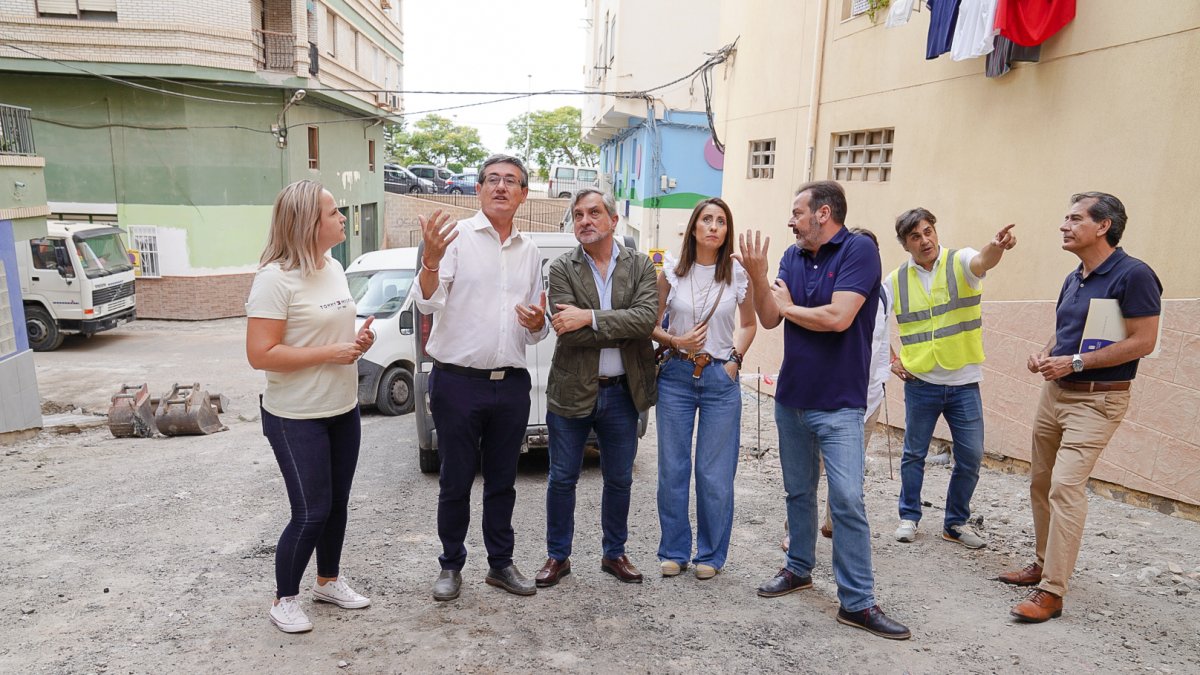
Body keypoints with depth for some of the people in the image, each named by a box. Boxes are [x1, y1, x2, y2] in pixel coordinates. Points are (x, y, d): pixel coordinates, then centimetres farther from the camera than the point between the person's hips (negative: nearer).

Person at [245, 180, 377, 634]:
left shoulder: (334, 269, 6)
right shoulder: (275, 278, -20)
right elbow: (260, 355, -23)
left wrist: (359, 340, -3)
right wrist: (329, 354, -24)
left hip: (344, 410, 8)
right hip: (296, 419, -8)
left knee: (337, 503, 17)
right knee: (311, 512, -1)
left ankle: (329, 580, 37)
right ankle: (284, 599, 22)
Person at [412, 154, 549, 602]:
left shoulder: (530, 252, 11)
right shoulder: (457, 238, -4)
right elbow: (428, 303, -15)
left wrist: (538, 325, -8)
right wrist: (431, 260, -34)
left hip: (511, 383, 4)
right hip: (458, 382, -4)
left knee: (502, 480, 15)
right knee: (456, 481, 8)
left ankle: (500, 563, 30)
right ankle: (451, 566, 26)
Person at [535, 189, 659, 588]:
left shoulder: (640, 266, 1)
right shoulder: (562, 269, -3)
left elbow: (647, 317, -16)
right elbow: (566, 329, -16)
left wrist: (589, 318, -21)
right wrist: (620, 328, -16)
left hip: (622, 392, 2)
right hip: (572, 391, -1)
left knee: (619, 480, 14)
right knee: (562, 479, 9)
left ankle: (614, 554, 33)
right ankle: (558, 556, 27)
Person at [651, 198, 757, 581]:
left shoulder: (738, 275, -1)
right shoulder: (672, 272, 0)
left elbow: (749, 324, 13)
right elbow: (652, 324, 6)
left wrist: (735, 359, 2)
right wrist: (675, 341, -12)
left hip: (721, 379, -1)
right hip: (677, 375, 1)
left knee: (715, 475, 4)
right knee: (672, 470, 7)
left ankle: (710, 555, 22)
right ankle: (674, 551, 24)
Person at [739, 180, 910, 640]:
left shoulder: (859, 250, -12)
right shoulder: (793, 256, 6)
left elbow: (838, 317, -24)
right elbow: (768, 319, -1)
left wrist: (789, 306, -7)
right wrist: (757, 274, -17)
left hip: (838, 404, -6)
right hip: (790, 396, 6)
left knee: (847, 500, -6)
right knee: (798, 491, 18)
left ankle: (857, 602, 5)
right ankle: (799, 568, 34)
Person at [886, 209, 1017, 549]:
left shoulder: (960, 262, -6)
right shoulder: (896, 280, -1)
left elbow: (982, 261, -31)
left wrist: (996, 247, -53)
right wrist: (890, 360, 4)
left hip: (964, 382, -1)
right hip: (920, 383, 1)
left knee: (971, 456, 5)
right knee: (914, 454, 11)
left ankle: (956, 523, 23)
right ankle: (909, 516, 27)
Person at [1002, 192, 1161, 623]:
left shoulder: (1133, 275, -13)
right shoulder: (1074, 279, 12)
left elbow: (1143, 341, -17)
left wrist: (1075, 362, -20)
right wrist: (1045, 355, 1)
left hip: (1097, 399, -9)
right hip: (1056, 392, 9)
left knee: (1066, 485, -16)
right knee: (1040, 482, 14)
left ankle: (1052, 592, -11)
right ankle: (1044, 564, 30)